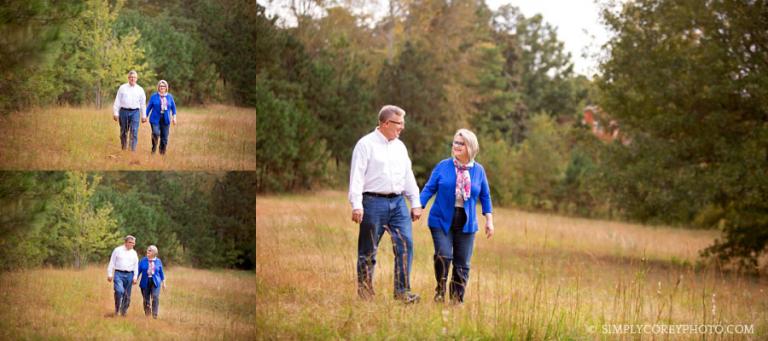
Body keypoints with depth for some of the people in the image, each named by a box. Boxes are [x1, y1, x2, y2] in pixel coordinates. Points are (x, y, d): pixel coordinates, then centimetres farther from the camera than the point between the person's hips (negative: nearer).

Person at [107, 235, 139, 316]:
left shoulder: (134, 253, 13)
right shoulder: (118, 250, 4)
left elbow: (136, 266, 15)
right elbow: (112, 263, 5)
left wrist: (135, 277, 5)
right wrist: (110, 274, 0)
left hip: (129, 275, 3)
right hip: (119, 274, -3)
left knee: (127, 295, 3)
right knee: (119, 291, -24)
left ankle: (124, 312, 14)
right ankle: (117, 309, -10)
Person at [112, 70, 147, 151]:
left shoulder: (140, 89, 9)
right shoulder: (122, 88, 7)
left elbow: (143, 104, 12)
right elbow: (117, 101, 7)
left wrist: (143, 116, 10)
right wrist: (116, 113, 1)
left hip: (135, 112, -1)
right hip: (124, 111, 1)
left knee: (134, 132, -11)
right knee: (123, 132, 6)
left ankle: (133, 150, -13)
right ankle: (123, 149, 17)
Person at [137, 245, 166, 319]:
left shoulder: (158, 261, 4)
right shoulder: (143, 260, 2)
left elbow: (161, 273, 12)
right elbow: (138, 271, 5)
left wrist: (163, 282, 13)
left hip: (155, 282, -1)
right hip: (145, 282, 1)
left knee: (155, 297, -17)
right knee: (146, 299, 4)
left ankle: (155, 315, -15)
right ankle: (147, 314, 18)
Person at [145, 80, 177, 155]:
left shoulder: (169, 97, 8)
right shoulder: (154, 96, 1)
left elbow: (173, 107, 15)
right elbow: (149, 107, 6)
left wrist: (174, 117, 5)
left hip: (165, 120, 3)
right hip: (155, 119, -3)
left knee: (164, 137, 1)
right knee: (156, 133, -22)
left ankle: (162, 152, 14)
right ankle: (154, 148, -1)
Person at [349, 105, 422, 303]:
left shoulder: (399, 146, 16)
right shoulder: (366, 144, -3)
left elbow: (408, 177, 21)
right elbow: (357, 176, -9)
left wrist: (416, 203, 15)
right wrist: (356, 205, -17)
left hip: (398, 202, 6)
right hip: (373, 202, -5)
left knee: (405, 244, -7)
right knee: (368, 251, 1)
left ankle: (402, 291, -3)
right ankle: (365, 292, 10)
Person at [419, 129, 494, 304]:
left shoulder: (478, 170, 4)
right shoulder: (443, 166, -1)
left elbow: (485, 196, 12)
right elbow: (429, 189, 2)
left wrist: (489, 219, 8)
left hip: (466, 224, 2)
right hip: (442, 220, -2)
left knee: (462, 264, 4)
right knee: (443, 256, -17)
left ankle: (457, 299, 16)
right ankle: (440, 291, 6)